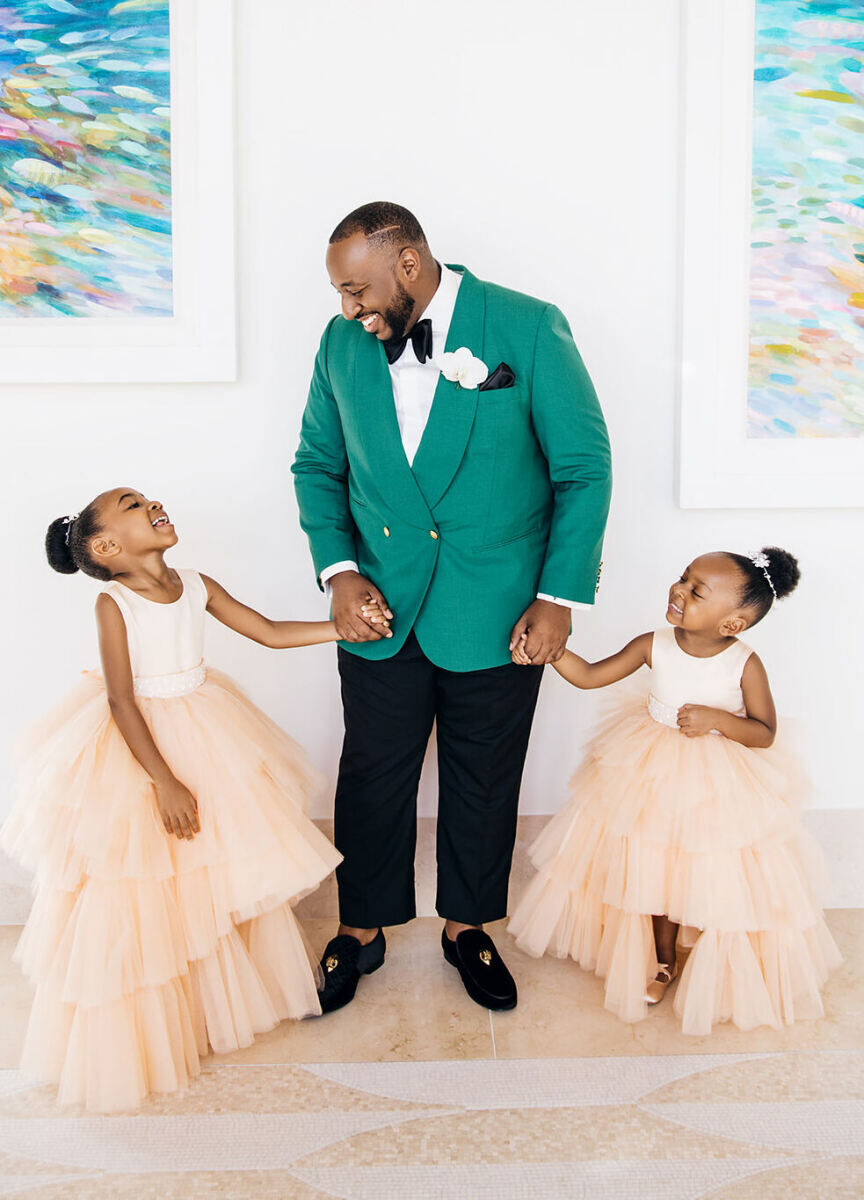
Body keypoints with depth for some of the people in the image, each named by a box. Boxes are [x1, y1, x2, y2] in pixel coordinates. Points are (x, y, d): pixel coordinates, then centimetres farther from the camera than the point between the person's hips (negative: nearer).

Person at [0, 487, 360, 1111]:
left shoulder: (197, 587, -3)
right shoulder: (113, 603, -17)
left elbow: (271, 632, 1)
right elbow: (122, 700, -20)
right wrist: (164, 781, -24)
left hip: (204, 741, 6)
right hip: (136, 748, -5)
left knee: (224, 868, 15)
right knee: (141, 898, 4)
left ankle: (234, 992, 38)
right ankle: (145, 1029, 25)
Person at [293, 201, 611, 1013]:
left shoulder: (528, 328, -9)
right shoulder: (343, 343, 1)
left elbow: (583, 466, -6)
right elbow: (317, 464, 10)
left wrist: (561, 595, -9)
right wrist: (338, 570, -5)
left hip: (498, 613, -2)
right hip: (381, 610, 2)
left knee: (483, 783, 13)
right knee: (372, 778, 12)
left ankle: (466, 928, 36)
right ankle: (361, 931, 34)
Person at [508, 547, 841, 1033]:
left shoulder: (745, 665, -20)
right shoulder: (654, 646, -14)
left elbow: (765, 733, -12)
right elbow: (590, 675, -8)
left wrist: (717, 719, -29)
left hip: (719, 786, -2)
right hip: (654, 775, 3)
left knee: (710, 878, 9)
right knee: (655, 868, 15)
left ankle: (717, 971, 37)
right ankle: (663, 960, 40)